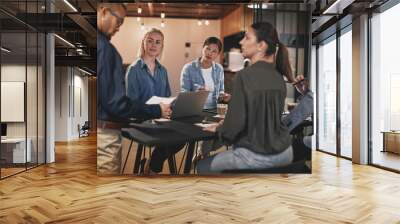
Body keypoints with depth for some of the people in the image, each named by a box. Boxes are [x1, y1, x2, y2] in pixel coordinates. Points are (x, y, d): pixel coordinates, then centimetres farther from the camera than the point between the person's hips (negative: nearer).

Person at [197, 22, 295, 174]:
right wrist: (227, 124, 20)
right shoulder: (278, 77, 4)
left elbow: (236, 122, -17)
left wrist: (218, 130, 5)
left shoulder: (245, 76, -18)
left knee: (203, 165, 15)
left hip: (256, 155, -7)